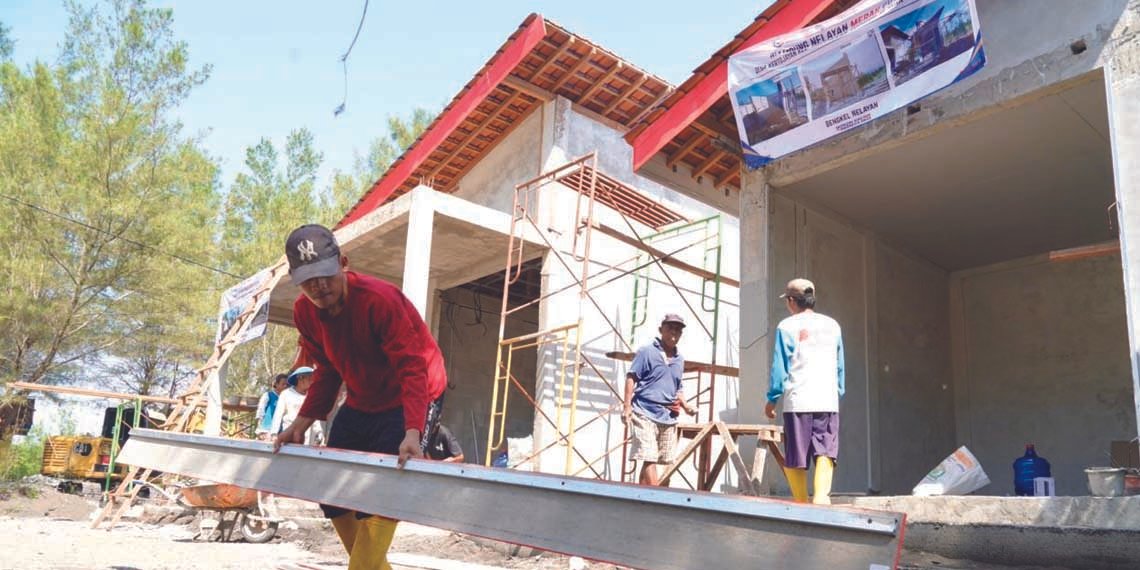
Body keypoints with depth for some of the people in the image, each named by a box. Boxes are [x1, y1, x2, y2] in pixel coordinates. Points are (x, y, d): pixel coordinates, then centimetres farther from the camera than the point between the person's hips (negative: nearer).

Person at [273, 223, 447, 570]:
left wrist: (413, 432, -46)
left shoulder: (380, 299, -29)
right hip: (360, 404, 8)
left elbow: (413, 369, -34)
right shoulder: (304, 311, -7)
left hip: (410, 401, -8)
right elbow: (327, 371, 6)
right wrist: (302, 422, -3)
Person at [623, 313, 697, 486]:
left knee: (663, 460, 8)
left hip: (668, 417, 7)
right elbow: (631, 378, -6)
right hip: (646, 413, -7)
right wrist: (627, 406, -14)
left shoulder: (680, 359, 17)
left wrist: (686, 406, 7)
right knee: (649, 458, -13)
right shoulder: (647, 351, -3)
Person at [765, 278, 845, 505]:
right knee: (825, 453, -2)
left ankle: (802, 504, 6)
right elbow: (840, 367, 18)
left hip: (798, 401, -3)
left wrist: (772, 400, 8)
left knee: (795, 460, 5)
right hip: (828, 401, 3)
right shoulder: (832, 325, 13)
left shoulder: (787, 326, 0)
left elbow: (779, 367, 0)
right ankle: (821, 498, -22)